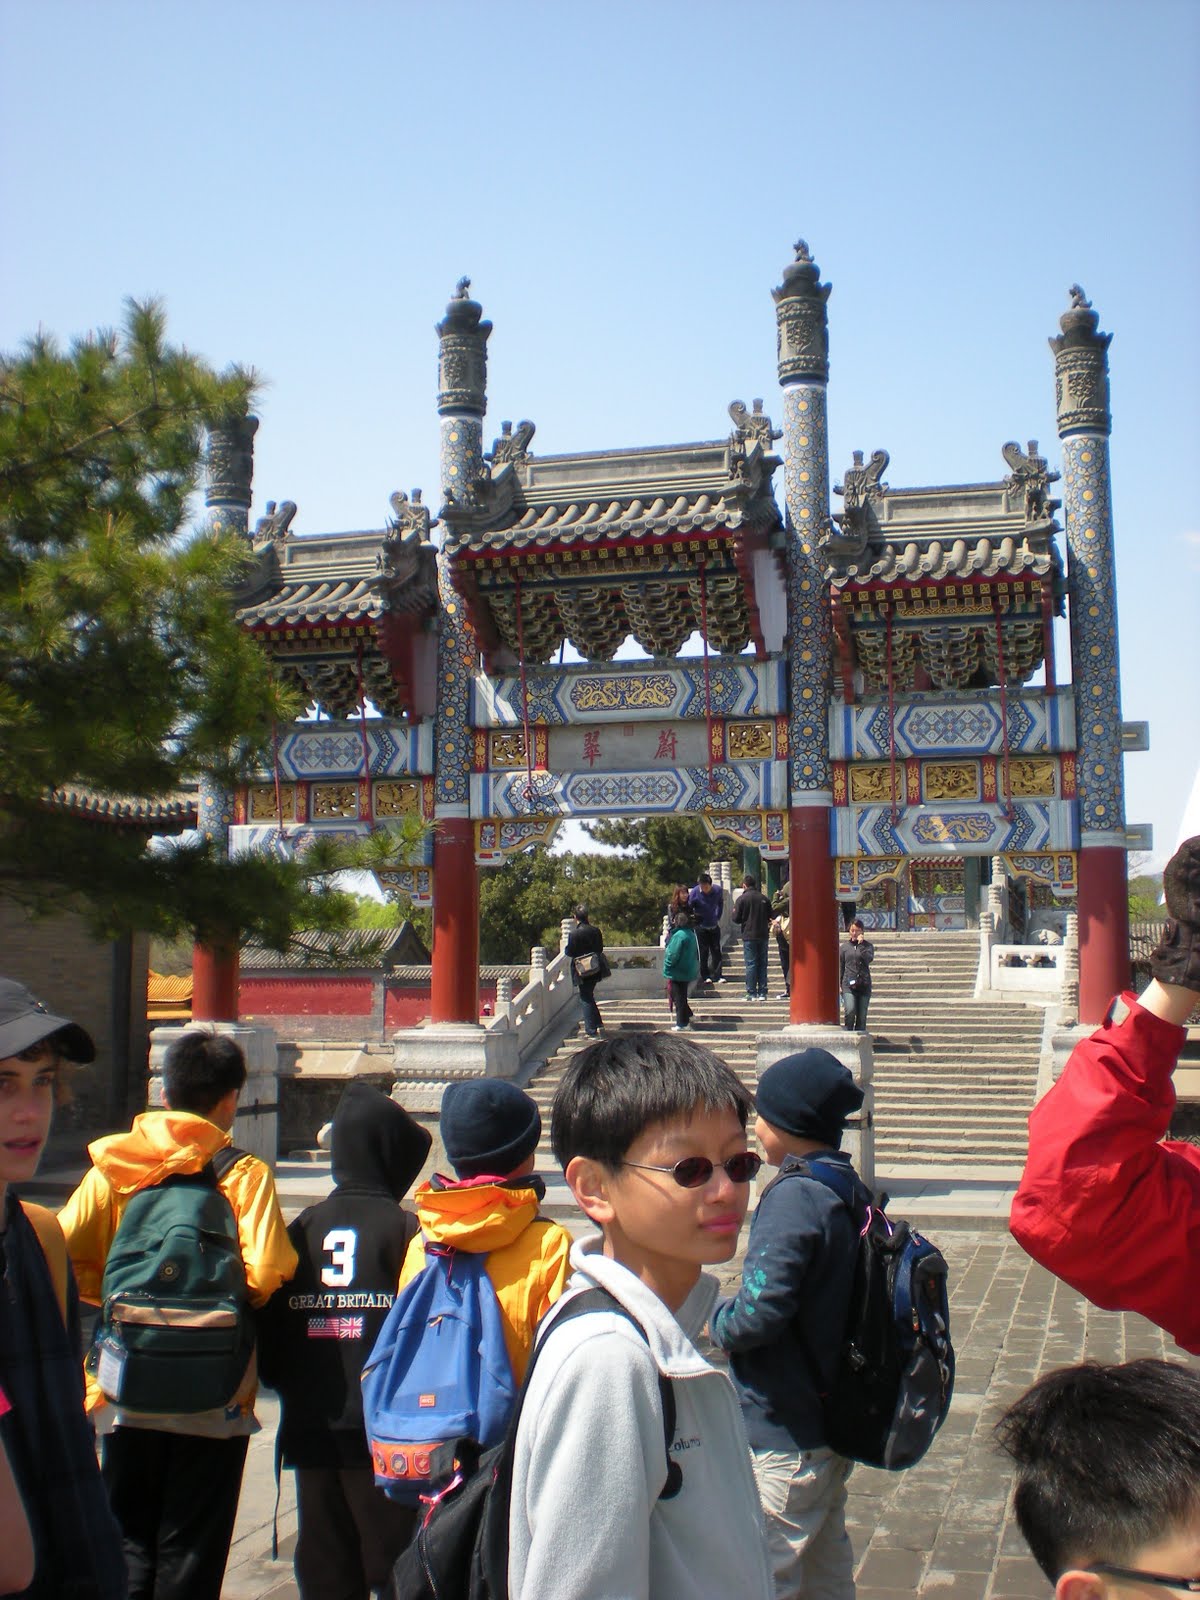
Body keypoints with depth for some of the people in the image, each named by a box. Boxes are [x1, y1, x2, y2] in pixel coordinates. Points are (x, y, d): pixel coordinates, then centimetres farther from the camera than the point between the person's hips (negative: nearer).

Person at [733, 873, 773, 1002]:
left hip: (749, 935, -3)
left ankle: (752, 993, -2)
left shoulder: (742, 899, -7)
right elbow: (770, 917, 11)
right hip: (763, 935, 3)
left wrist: (734, 912, 14)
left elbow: (736, 919, -6)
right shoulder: (764, 898, 4)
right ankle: (762, 992, 8)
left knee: (751, 964, 0)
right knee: (762, 964, 9)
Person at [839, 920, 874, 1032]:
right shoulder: (844, 947, 11)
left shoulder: (867, 945, 9)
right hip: (848, 985, -1)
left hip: (864, 985, 1)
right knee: (850, 1011, -19)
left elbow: (869, 958, -11)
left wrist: (861, 943, -9)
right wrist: (839, 984, 4)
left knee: (862, 1016, 0)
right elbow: (840, 968, 12)